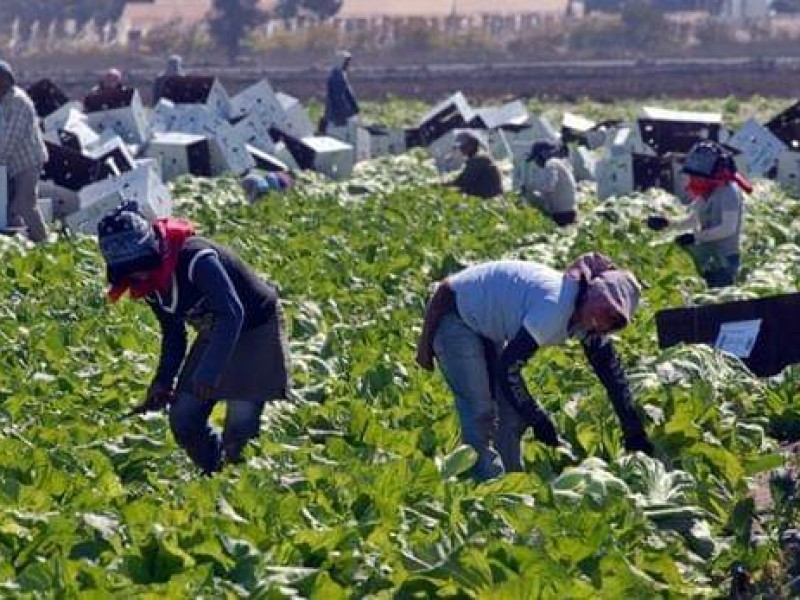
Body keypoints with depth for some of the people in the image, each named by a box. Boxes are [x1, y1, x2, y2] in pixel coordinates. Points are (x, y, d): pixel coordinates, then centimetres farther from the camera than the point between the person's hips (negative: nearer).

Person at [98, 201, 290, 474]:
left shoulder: (195, 259, -31)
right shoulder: (151, 281, -4)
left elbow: (232, 313, -39)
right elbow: (173, 334, 10)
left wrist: (209, 370, -46)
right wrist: (163, 381, -1)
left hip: (255, 331, -8)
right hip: (215, 334, 8)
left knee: (240, 426, -16)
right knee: (183, 420, 0)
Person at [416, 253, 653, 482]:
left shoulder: (588, 319, -9)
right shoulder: (556, 305, -36)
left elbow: (611, 371, 2)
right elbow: (508, 368, -33)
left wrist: (635, 434, 0)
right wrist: (538, 420, -24)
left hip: (486, 328, 9)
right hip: (455, 317, -9)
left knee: (513, 412, 6)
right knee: (481, 412, -15)